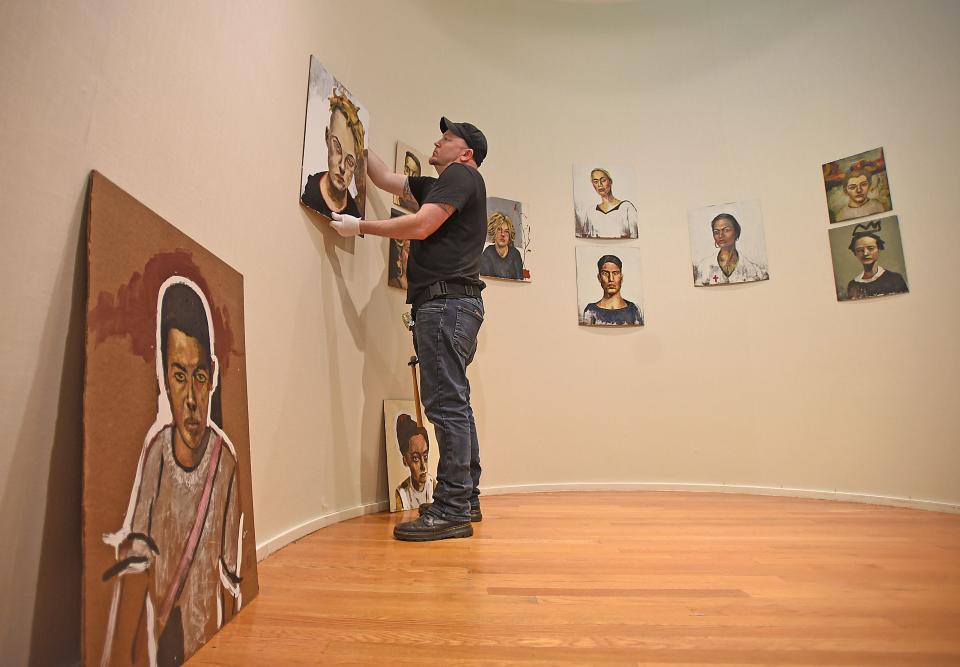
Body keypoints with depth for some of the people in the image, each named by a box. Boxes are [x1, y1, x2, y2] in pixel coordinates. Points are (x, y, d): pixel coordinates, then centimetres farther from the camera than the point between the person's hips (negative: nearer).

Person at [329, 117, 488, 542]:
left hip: (446, 300, -10)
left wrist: (359, 227, -4)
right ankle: (466, 498, 19)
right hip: (450, 304, 10)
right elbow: (386, 180, 36)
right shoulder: (438, 185, 28)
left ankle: (451, 510, -9)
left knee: (446, 403, -13)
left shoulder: (461, 176, 0)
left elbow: (421, 226, -12)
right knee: (454, 403, 10)